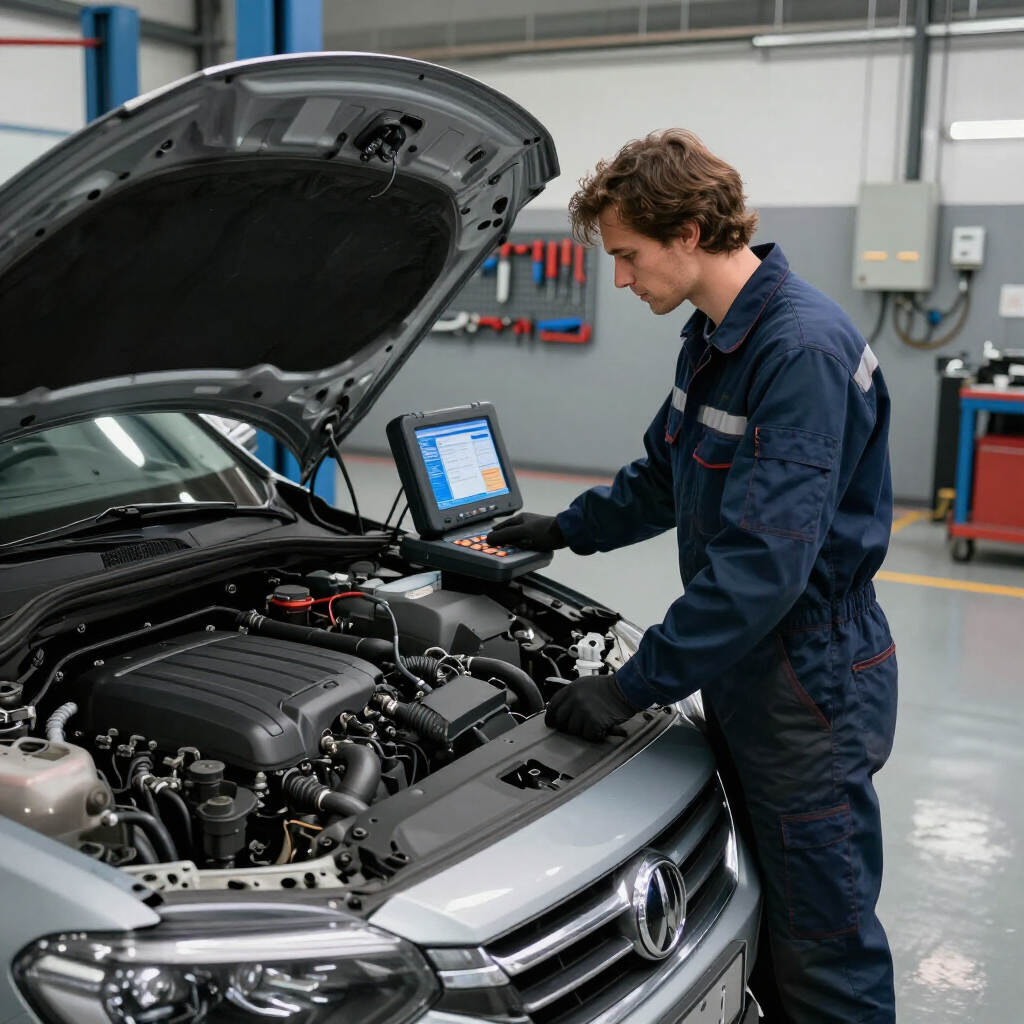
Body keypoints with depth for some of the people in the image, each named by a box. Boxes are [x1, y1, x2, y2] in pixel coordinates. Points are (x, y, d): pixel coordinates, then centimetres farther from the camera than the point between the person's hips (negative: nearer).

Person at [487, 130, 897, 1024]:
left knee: (825, 945, 5)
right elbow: (665, 479, 23)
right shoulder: (714, 339, 7)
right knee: (761, 914, 22)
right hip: (745, 665, 9)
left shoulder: (805, 349, -24)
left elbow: (764, 559, -28)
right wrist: (568, 529, 28)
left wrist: (637, 684, -24)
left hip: (810, 681, -9)